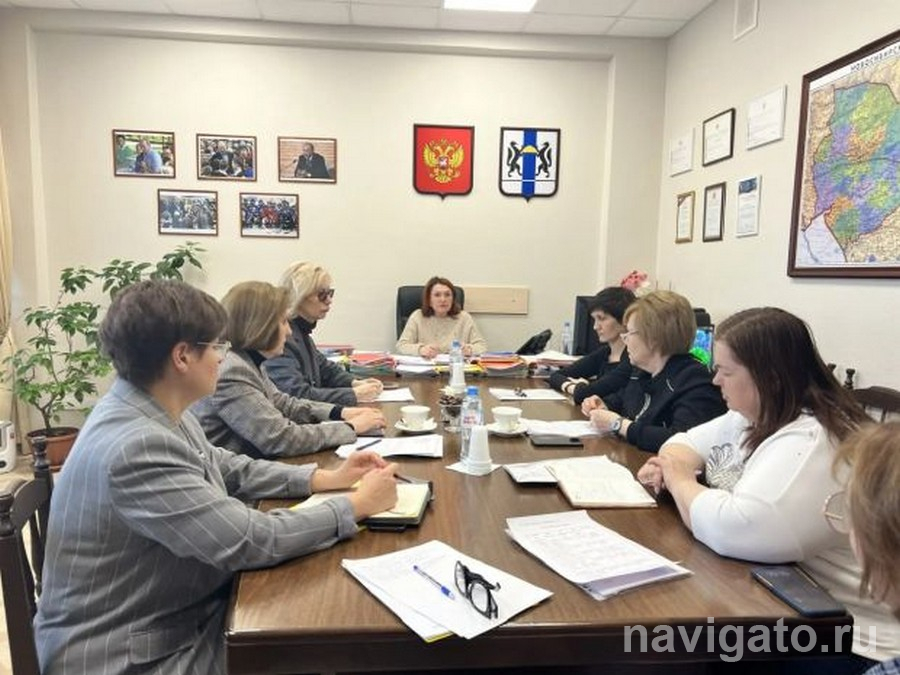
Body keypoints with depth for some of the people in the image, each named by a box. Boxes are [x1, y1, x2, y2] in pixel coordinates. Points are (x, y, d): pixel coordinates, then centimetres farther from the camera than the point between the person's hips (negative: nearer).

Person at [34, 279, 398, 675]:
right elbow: (251, 541, -30)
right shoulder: (135, 447, -30)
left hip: (186, 615, 8)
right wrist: (358, 505, -18)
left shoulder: (157, 413, -1)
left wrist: (325, 478, 1)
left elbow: (230, 469, 11)